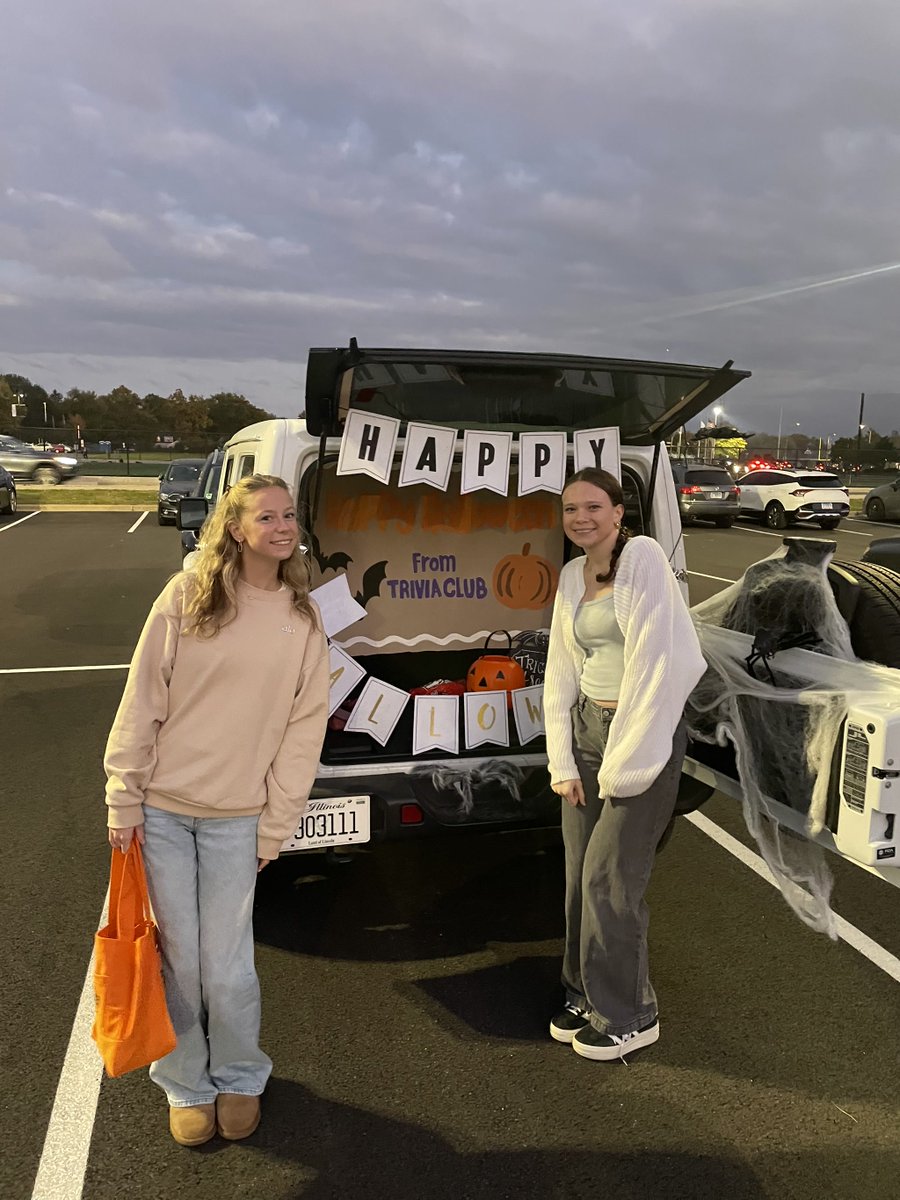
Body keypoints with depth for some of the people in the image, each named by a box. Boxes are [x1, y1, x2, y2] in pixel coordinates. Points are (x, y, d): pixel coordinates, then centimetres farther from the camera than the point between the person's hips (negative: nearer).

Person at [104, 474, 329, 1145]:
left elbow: (305, 728, 0)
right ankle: (188, 1084, 35)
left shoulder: (302, 618, -1)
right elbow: (142, 701, -4)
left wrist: (275, 827, -1)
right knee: (178, 958, 11)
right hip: (161, 810, 0)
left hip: (236, 817, 1)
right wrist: (124, 800, -4)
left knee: (227, 966, 6)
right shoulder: (186, 597, -6)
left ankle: (238, 1078, 34)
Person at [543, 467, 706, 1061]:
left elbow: (657, 663, -18)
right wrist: (563, 762, 3)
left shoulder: (642, 556, -12)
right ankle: (587, 995, 30)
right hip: (585, 728, 7)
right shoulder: (572, 575, 9)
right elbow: (561, 673, 9)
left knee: (609, 879, -1)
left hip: (645, 731, -6)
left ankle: (628, 1016, 19)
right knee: (579, 875, 10)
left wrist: (623, 762, -16)